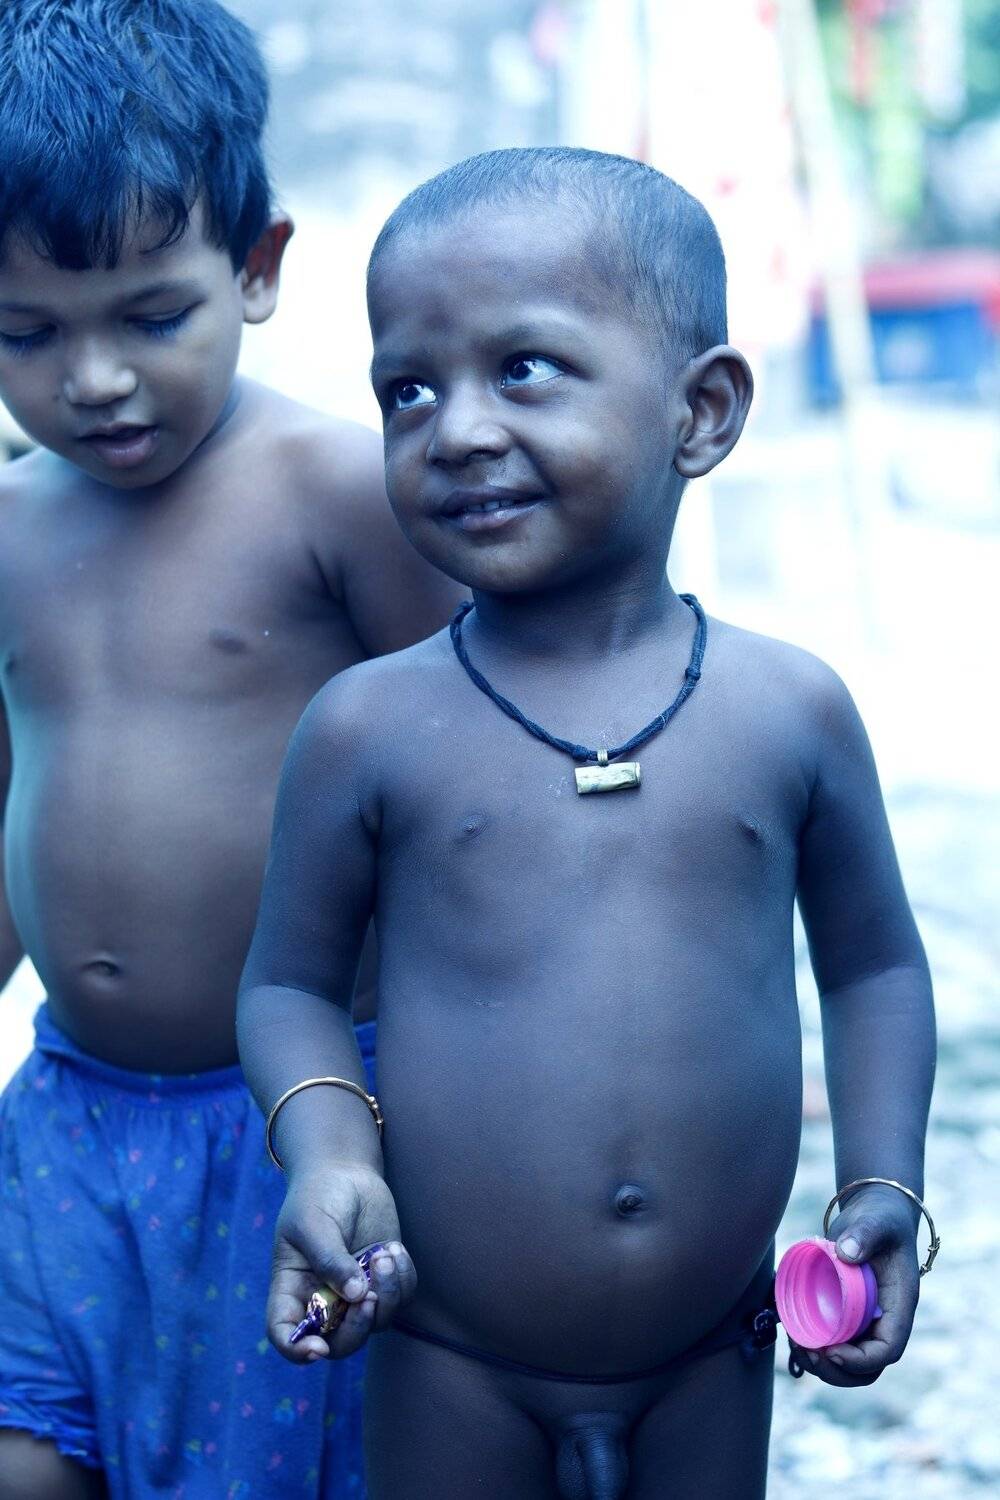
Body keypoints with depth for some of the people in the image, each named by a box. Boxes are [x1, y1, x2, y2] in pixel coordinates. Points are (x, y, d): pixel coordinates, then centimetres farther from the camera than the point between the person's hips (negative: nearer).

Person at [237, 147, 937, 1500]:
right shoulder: (369, 728, -9)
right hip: (451, 1375, -1)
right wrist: (327, 1150, -16)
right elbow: (290, 982, 2)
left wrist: (884, 1188, -2)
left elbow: (873, 965, 8)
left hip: (711, 1362, 1)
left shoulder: (790, 712, -4)